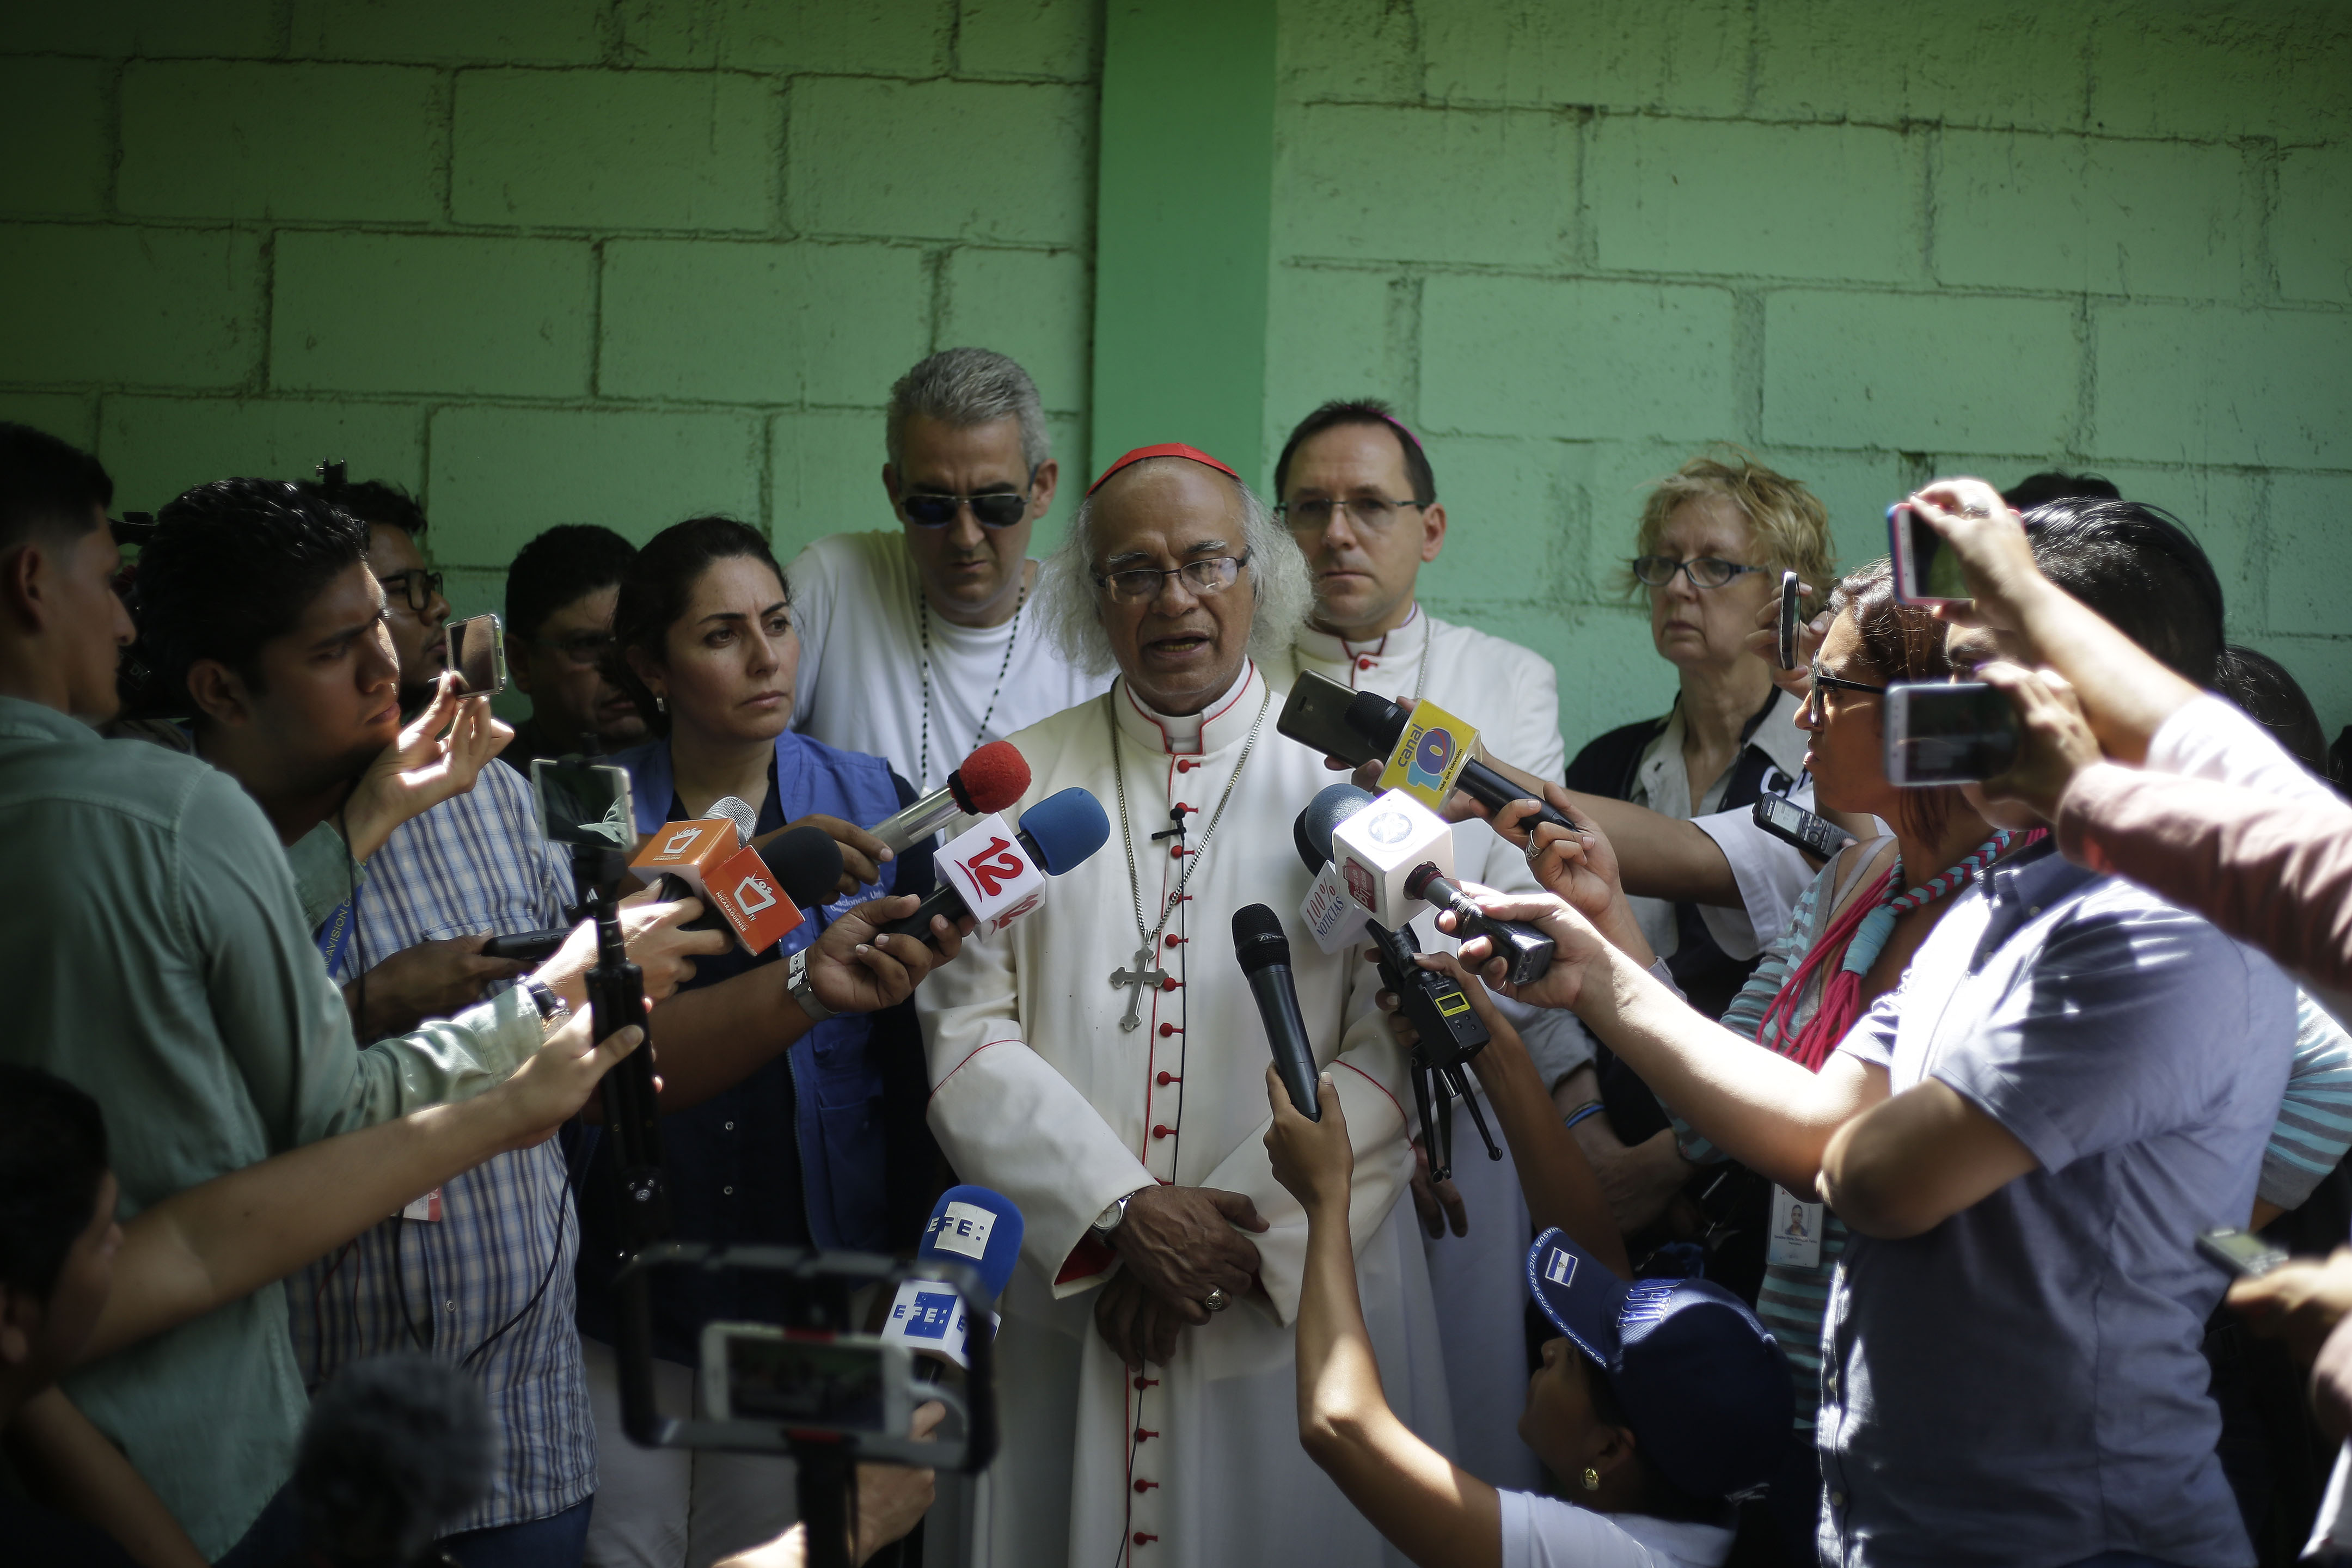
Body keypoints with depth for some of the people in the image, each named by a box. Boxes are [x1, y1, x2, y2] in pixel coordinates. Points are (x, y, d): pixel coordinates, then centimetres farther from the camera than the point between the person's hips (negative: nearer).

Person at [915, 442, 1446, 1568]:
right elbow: (967, 1035, -1)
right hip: (1059, 1299, 1)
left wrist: (1243, 1221, -12)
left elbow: (1397, 1050, -4)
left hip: (1296, 1303, -1)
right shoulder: (1019, 786, 8)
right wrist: (1123, 1213, -12)